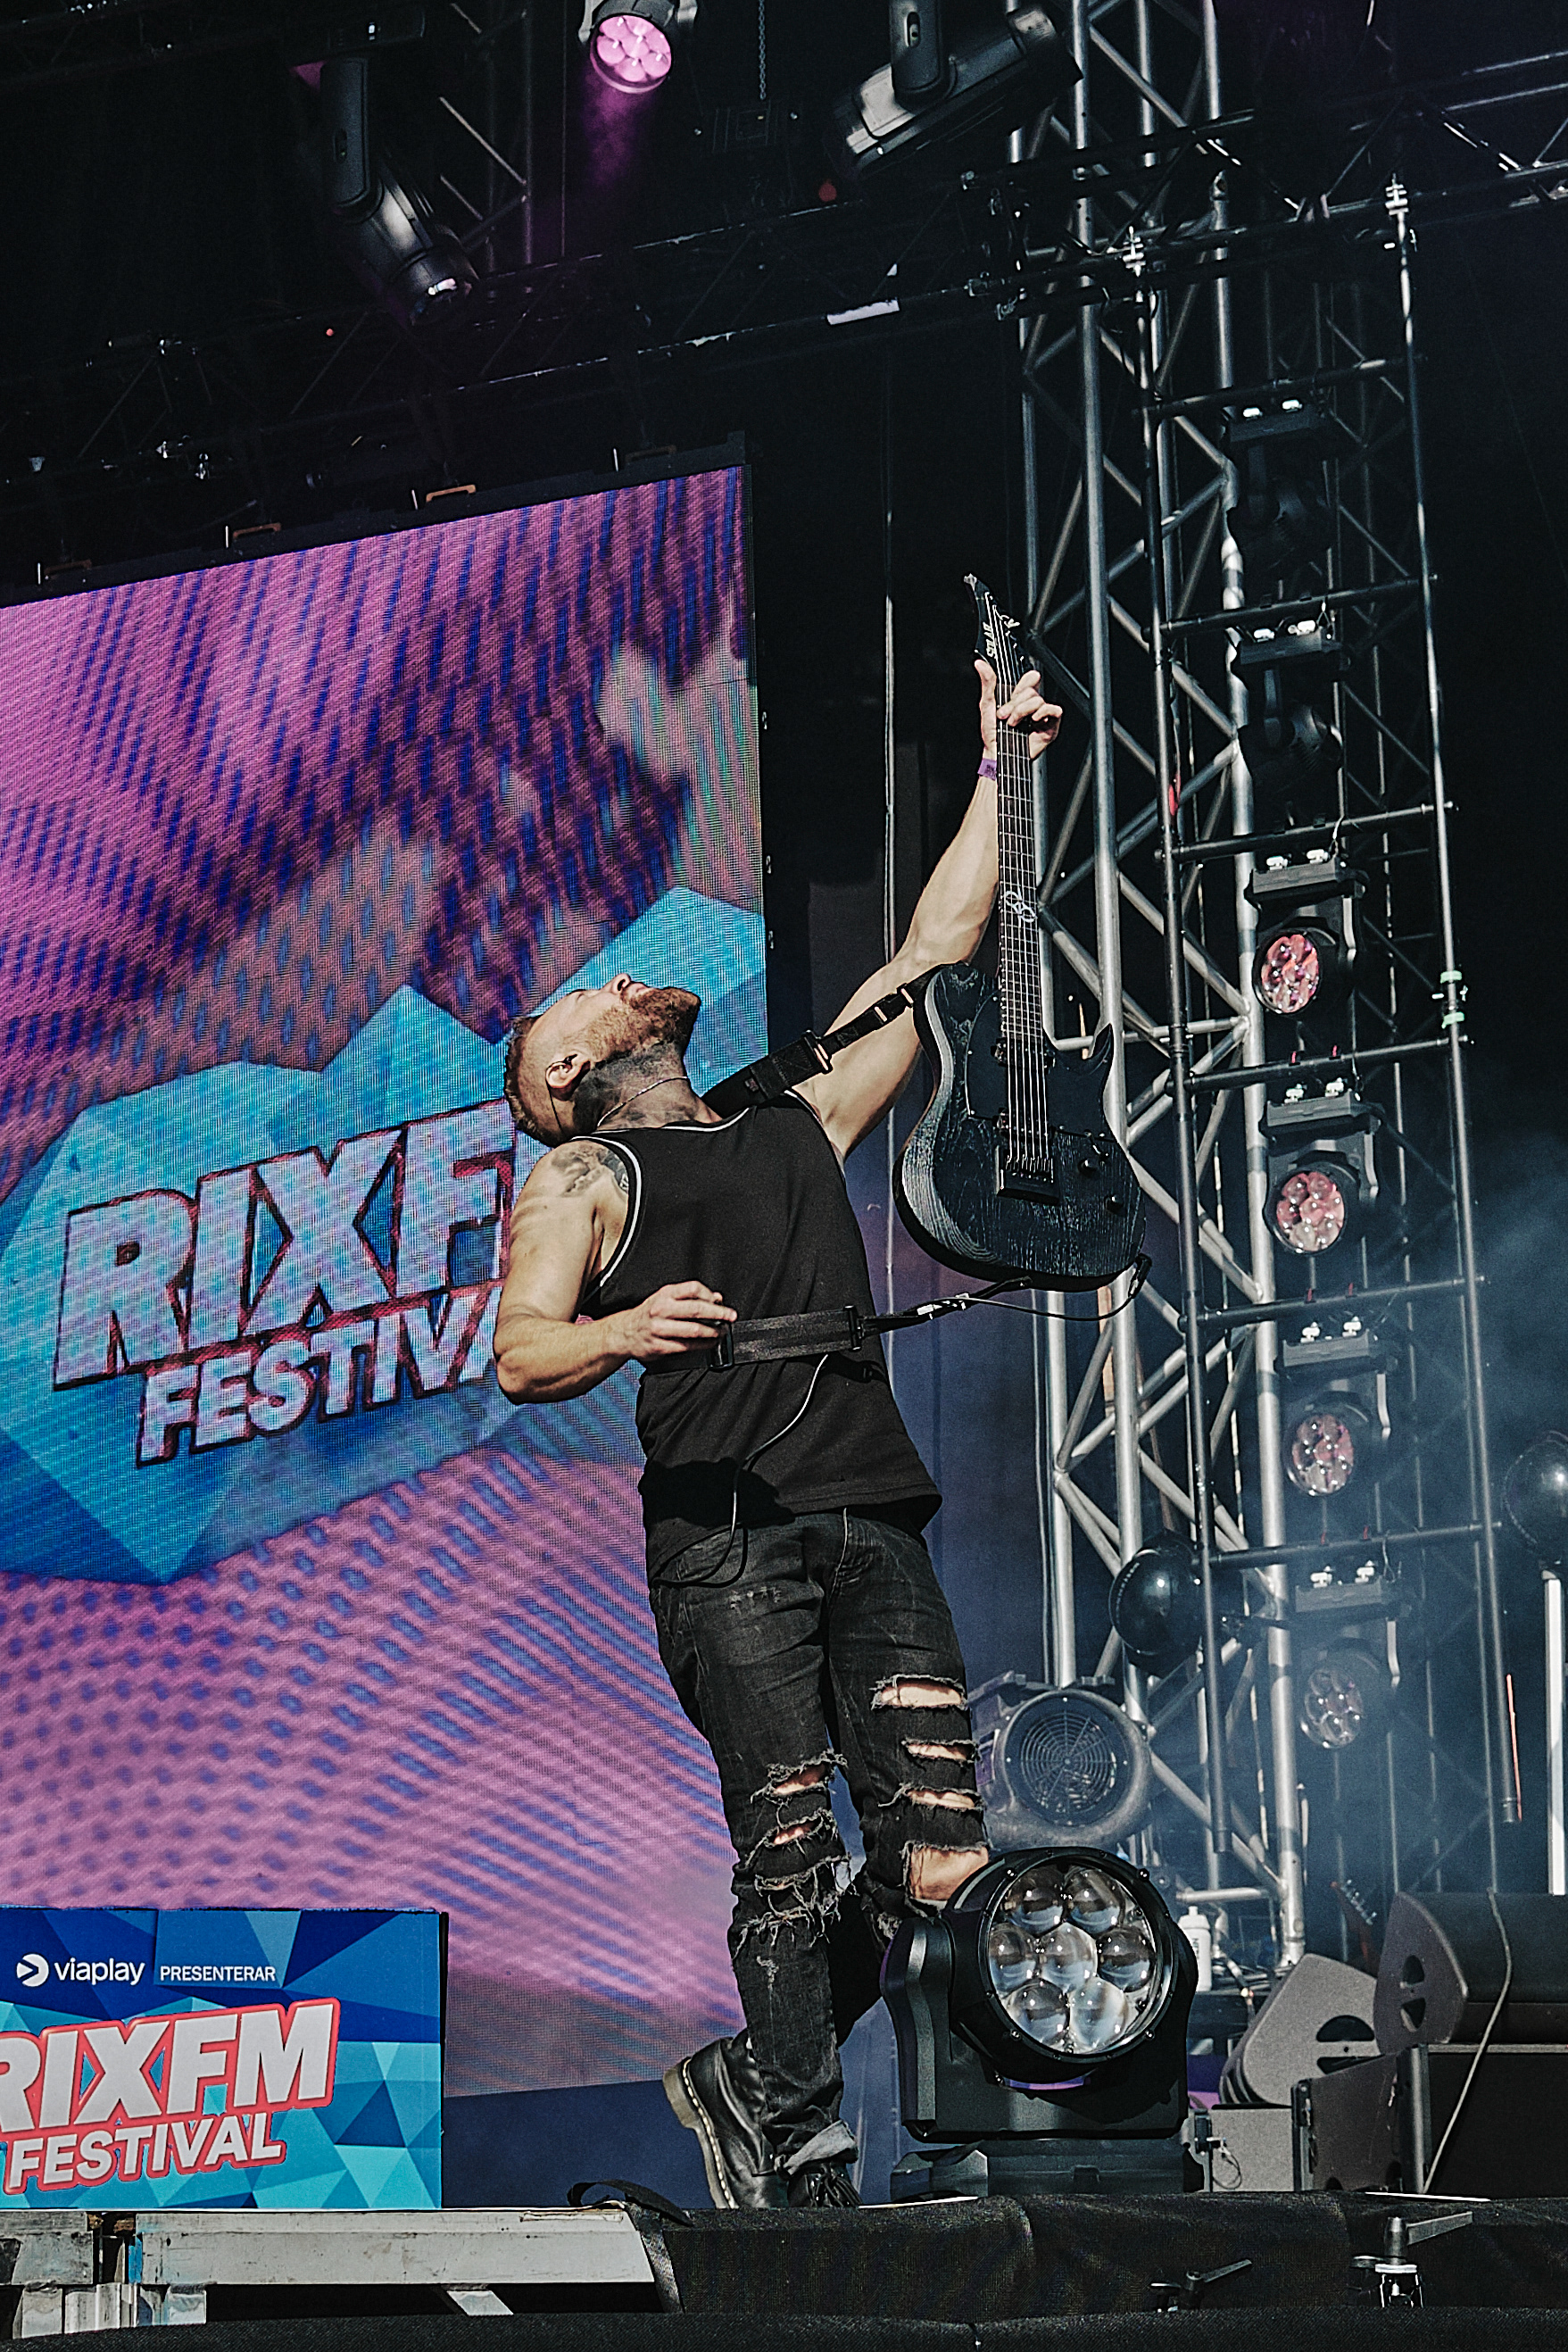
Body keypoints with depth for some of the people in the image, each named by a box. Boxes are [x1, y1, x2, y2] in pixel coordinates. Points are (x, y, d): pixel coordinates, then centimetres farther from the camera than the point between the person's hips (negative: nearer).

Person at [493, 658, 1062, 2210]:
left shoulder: (797, 1123, 27)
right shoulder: (580, 1178, 13)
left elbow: (933, 951, 30)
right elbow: (519, 1356, 1)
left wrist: (1000, 767, 32)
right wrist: (626, 1329, -20)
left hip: (872, 1527, 4)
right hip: (726, 1538, -4)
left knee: (943, 1862, -6)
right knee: (791, 1851, -10)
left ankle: (751, 2085, 14)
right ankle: (797, 2133, 6)